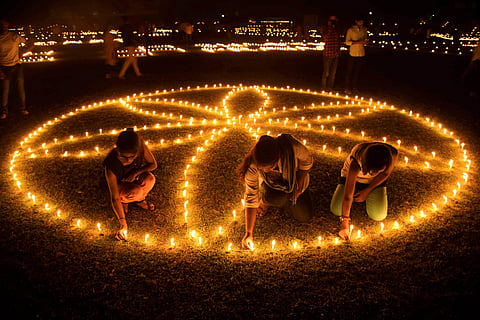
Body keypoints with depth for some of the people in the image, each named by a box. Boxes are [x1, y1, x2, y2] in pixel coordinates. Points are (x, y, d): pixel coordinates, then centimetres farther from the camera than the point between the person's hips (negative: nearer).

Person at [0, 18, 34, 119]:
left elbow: (31, 44, 11)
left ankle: (23, 108, 18)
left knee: (21, 88, 3)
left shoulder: (15, 37, 3)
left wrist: (22, 52, -1)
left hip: (17, 66, 0)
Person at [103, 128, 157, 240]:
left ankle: (139, 200, 1)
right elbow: (114, 198, -32)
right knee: (136, 191, -36)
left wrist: (136, 172, -32)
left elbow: (153, 164, -14)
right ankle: (124, 200, 1)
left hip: (134, 178, 3)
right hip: (120, 184, -3)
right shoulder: (111, 166, -38)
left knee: (149, 179, -31)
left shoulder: (140, 145, -32)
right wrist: (123, 225, -31)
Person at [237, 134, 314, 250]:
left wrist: (299, 185, -19)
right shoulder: (252, 166, -36)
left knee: (305, 216, -5)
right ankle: (264, 201, 3)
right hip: (271, 184, -2)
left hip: (296, 181, 2)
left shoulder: (293, 147, -40)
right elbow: (251, 198, -28)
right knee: (272, 198, -35)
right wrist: (249, 233, -28)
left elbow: (307, 161, -14)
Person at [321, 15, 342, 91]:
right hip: (328, 55, -5)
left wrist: (337, 51, 5)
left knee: (333, 73, 9)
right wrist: (330, 28, -17)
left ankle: (330, 87, 18)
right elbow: (325, 39, -21)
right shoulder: (326, 31, -2)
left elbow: (338, 42, 18)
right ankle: (324, 87, 9)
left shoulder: (337, 31, 13)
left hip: (335, 56, 5)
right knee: (326, 73, -3)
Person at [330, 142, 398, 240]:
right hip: (353, 176, -1)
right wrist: (344, 222, -34)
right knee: (336, 210, -13)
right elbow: (347, 195, -38)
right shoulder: (356, 163, -42)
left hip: (375, 181, 1)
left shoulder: (393, 154, -34)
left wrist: (367, 191, -12)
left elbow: (386, 173, -11)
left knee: (378, 216, -16)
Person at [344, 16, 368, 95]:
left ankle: (354, 87, 18)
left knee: (357, 71, 7)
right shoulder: (350, 30, -3)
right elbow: (347, 42, -9)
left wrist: (365, 42, -7)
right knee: (350, 71, -1)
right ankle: (347, 88, 7)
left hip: (361, 54, 4)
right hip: (352, 54, -4)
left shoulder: (364, 29, 12)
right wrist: (358, 42, -19)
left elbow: (364, 43, 18)